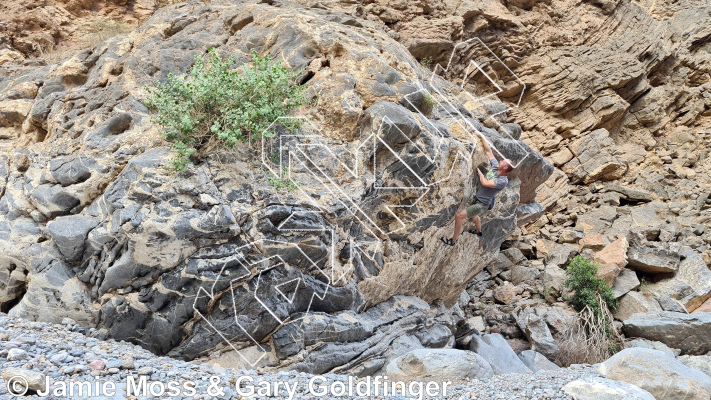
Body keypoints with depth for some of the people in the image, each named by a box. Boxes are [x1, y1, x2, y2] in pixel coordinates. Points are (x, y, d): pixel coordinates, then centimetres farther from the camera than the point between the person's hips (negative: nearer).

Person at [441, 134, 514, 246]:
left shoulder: (503, 181, -26)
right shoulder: (495, 166, -6)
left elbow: (485, 183, -33)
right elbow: (488, 151, -2)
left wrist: (479, 171, -19)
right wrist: (481, 136, -5)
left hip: (482, 204, -9)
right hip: (477, 198, 9)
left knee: (459, 216, -15)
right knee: (473, 214, 36)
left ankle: (453, 240, 0)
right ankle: (479, 231, 64)